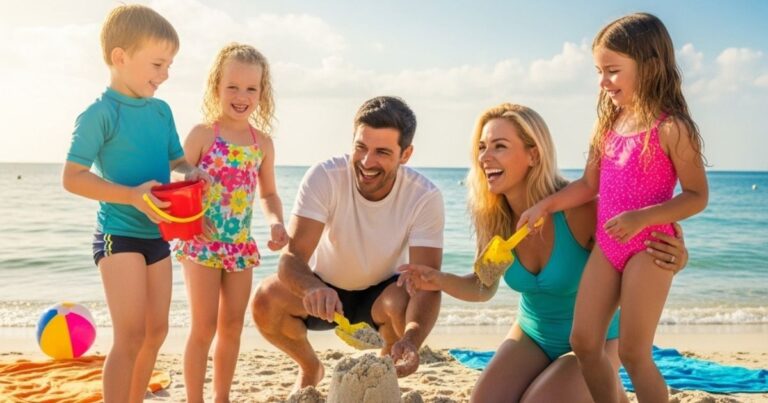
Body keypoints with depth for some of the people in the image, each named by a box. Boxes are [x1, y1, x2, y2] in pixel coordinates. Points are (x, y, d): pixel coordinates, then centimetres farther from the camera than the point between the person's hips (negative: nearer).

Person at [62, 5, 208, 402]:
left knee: (156, 331, 14)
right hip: (119, 233, -7)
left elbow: (176, 160, 16)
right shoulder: (100, 113, -14)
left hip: (155, 233, 8)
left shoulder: (161, 110, 7)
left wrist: (192, 173, -8)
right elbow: (72, 177, -16)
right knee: (130, 336, -9)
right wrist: (131, 195, -26)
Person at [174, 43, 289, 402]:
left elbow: (268, 193, 15)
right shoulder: (202, 134, -7)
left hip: (241, 246, 5)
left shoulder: (262, 141, 5)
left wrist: (276, 222, -4)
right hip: (202, 243, -4)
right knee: (204, 327, -1)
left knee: (232, 327, 12)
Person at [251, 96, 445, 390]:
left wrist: (412, 339, -53)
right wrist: (314, 289, -58)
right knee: (266, 300, -27)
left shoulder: (425, 198, -26)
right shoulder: (324, 178, -27)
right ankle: (310, 367, 8)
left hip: (381, 294, 0)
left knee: (404, 303, -34)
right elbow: (291, 258, -34)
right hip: (324, 288, 1)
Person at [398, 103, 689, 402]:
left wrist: (671, 260, -38)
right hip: (532, 335, 3)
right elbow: (483, 287, 0)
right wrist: (439, 280, -19)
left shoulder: (578, 210, -29)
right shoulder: (491, 217, -15)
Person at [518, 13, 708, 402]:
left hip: (649, 248, -7)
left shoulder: (670, 128, -12)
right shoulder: (609, 123, 8)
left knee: (633, 352, 0)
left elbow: (697, 196, -12)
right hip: (606, 246, 7)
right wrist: (545, 205, 1)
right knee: (584, 342, 8)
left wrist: (641, 218, -24)